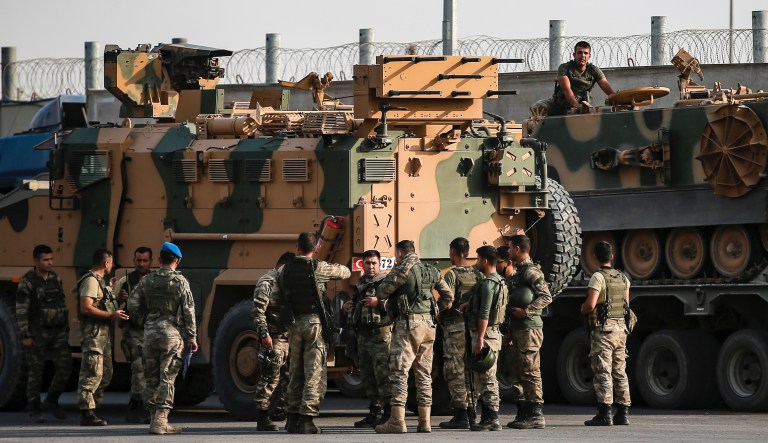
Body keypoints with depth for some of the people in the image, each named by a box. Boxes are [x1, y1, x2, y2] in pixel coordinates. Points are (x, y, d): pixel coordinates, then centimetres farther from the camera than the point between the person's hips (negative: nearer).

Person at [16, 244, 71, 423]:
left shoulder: (56, 279, 10)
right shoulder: (27, 282, -8)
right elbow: (21, 311, -10)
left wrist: (66, 328, 15)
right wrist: (25, 335, -15)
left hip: (57, 332, 5)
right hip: (37, 334, -5)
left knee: (65, 367, -3)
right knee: (35, 372, 0)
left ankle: (51, 401, 16)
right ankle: (34, 410, 8)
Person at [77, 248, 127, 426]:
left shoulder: (99, 281, 21)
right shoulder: (91, 280, -12)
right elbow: (86, 308, -23)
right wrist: (111, 315, -20)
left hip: (103, 333, 11)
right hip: (94, 333, -11)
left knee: (106, 373, 13)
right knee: (93, 373, -12)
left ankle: (91, 410, 18)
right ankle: (87, 413, -12)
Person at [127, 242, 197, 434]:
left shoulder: (147, 280, 3)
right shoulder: (180, 282, -5)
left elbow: (133, 306, 1)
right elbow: (189, 312, -6)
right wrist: (192, 337, 0)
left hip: (150, 333, 3)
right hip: (172, 335, -3)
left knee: (152, 378, 12)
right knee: (167, 379, -3)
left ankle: (154, 417, 16)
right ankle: (160, 421, -8)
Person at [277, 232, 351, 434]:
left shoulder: (284, 271, 6)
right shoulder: (318, 268, -7)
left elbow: (281, 297, 11)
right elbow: (345, 272, 7)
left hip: (294, 324, 5)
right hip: (314, 322, -5)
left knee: (296, 372, 15)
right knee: (315, 374, -4)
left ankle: (293, 418, 16)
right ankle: (307, 419, -11)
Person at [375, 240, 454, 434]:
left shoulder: (402, 269, -8)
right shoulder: (430, 271, 14)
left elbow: (381, 293, -4)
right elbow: (448, 295, 18)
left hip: (408, 325, -7)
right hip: (428, 324, 7)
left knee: (399, 373, -6)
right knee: (424, 374, 10)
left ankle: (397, 421, -12)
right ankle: (424, 422, 9)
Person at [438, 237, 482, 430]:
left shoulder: (452, 275, -11)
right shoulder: (477, 275, 9)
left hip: (455, 326, -7)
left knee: (455, 371, -5)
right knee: (469, 370, 14)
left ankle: (460, 415, -9)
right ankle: (471, 412, 16)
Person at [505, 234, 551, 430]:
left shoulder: (531, 272, -13)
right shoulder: (519, 272, 19)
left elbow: (546, 297, -22)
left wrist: (526, 311, -25)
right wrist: (511, 331, 23)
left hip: (529, 328, -10)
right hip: (519, 329, 10)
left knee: (530, 372, -10)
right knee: (523, 372, 12)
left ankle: (536, 415, -11)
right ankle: (528, 413, 16)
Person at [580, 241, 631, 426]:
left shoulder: (598, 277, -11)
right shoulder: (623, 278, 10)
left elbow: (590, 304, -19)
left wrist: (582, 310, 1)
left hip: (602, 329, -6)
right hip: (620, 329, 6)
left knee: (603, 373, -8)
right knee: (620, 372, 10)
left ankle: (604, 414, -13)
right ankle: (623, 413, 10)